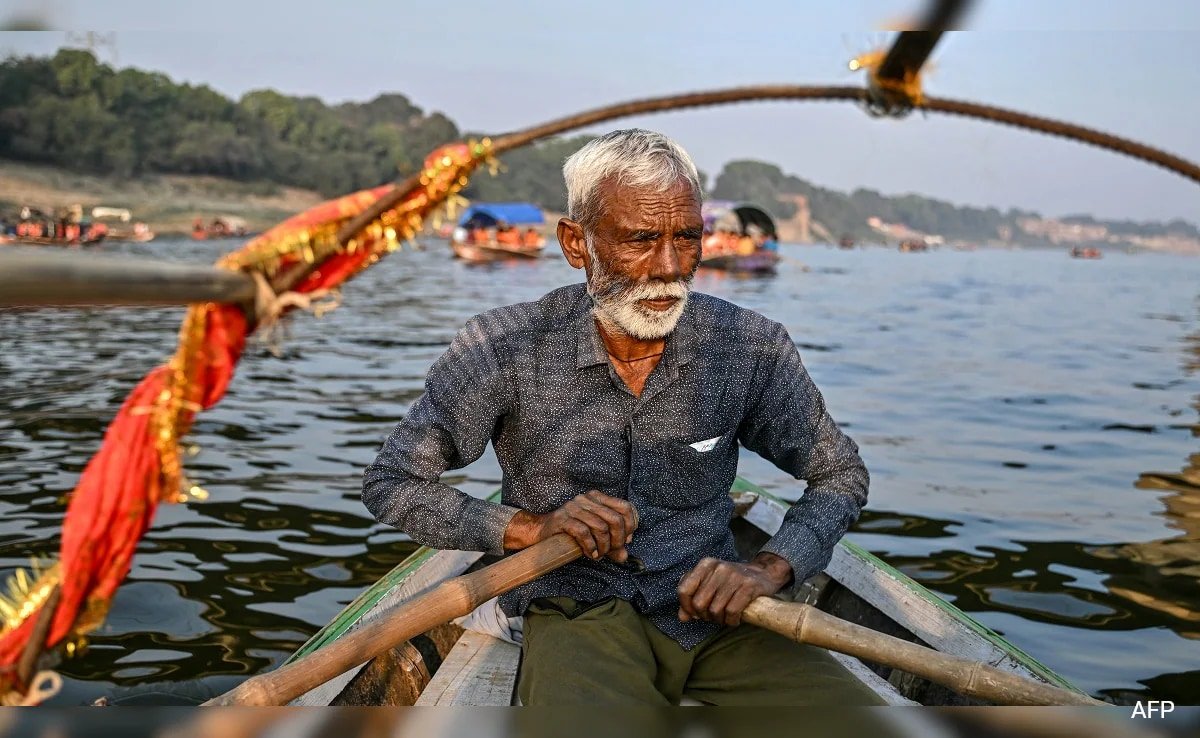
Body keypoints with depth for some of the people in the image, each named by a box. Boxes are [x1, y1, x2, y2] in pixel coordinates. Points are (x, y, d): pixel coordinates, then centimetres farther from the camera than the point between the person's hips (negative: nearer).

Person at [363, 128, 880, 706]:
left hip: (712, 612, 4)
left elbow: (841, 474, 9)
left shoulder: (750, 346, -3)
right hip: (577, 611, -3)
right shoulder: (508, 349, -9)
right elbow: (388, 484, -2)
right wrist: (529, 526, -15)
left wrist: (770, 568, -10)